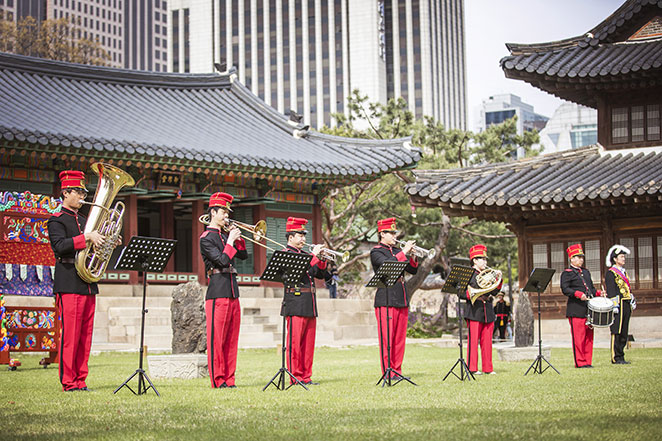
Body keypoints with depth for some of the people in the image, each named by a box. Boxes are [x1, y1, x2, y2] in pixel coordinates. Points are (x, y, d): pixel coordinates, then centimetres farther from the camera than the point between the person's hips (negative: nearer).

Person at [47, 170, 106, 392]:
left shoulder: (83, 221, 21)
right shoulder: (56, 220, -2)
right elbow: (59, 246, -18)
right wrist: (86, 238, -25)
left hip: (88, 284, 8)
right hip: (69, 284, -7)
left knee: (85, 335, 7)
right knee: (70, 334, -7)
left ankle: (80, 380, 11)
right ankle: (69, 382, -2)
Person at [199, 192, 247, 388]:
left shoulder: (225, 234, 18)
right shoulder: (206, 238, -6)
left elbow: (243, 256, 18)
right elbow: (222, 260, -16)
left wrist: (238, 237, 6)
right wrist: (231, 241, -9)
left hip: (232, 291, 8)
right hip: (217, 292, -8)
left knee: (231, 337, 7)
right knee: (216, 337, -5)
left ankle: (229, 379, 11)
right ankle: (218, 381, -2)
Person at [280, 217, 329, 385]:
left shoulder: (305, 254, 19)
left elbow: (321, 275, 17)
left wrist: (321, 258, 3)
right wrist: (314, 256, -15)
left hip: (310, 304, 8)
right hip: (296, 304, -8)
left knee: (308, 342, 8)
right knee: (295, 342, -5)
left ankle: (306, 376, 13)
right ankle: (296, 377, -1)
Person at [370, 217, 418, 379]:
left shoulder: (397, 251, 19)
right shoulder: (376, 252, -1)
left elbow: (413, 270, 16)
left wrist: (412, 256, -1)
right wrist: (404, 253, -18)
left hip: (401, 299, 7)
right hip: (386, 300, -7)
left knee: (400, 338, 8)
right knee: (387, 338, -6)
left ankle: (397, 371, 13)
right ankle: (387, 373, -3)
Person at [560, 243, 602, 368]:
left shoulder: (586, 272, 22)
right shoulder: (567, 273, -1)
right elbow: (565, 289, -12)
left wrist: (598, 293, 5)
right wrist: (579, 294, -24)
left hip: (588, 310, 7)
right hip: (576, 310, -7)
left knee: (589, 336, 7)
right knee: (578, 337, -6)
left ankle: (587, 361, 13)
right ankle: (580, 362, -1)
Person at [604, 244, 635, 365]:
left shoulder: (624, 272, 20)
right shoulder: (610, 272, -6)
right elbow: (610, 291, -12)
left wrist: (632, 301, 20)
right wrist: (614, 305, -18)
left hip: (626, 305, 9)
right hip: (619, 305, -9)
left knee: (624, 333, 8)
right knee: (617, 332, -7)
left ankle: (621, 357, 12)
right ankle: (616, 358, -5)